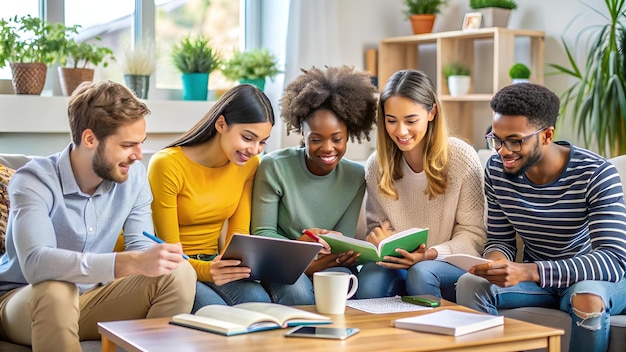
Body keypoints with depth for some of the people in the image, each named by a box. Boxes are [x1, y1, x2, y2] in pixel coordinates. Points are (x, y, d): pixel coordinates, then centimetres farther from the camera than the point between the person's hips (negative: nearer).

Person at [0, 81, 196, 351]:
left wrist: (148, 260, -32)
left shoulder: (133, 175, -6)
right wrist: (131, 262, -50)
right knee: (55, 290, -39)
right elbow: (35, 262, -39)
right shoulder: (33, 181, -23)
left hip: (90, 298, 5)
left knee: (180, 274, -18)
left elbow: (140, 246, -6)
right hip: (23, 301, -4)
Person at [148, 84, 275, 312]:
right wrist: (206, 270, -36)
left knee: (259, 301, -28)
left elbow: (239, 231, 6)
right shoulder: (167, 165, -17)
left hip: (213, 263, 5)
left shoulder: (249, 164, 1)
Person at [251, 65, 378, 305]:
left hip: (328, 266, 2)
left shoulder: (355, 177, -1)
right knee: (298, 293, -35)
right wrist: (304, 242, -27)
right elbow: (261, 233, -7)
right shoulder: (274, 167, -10)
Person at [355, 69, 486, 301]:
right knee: (370, 276, -32)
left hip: (452, 267, -1)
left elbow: (473, 236, -7)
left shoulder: (462, 158, -10)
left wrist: (429, 254, -24)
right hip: (397, 265, 2)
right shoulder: (376, 165, 0)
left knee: (421, 273, -35)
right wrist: (378, 237, -13)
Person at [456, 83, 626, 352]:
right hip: (536, 276, 4)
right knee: (470, 284, -22)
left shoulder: (596, 175, -22)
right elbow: (500, 240, 2)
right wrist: (495, 262, -25)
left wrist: (528, 272, -43)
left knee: (588, 296, -36)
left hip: (596, 279, -3)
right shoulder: (497, 171, -8)